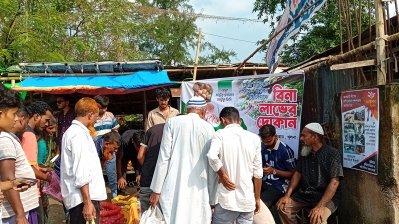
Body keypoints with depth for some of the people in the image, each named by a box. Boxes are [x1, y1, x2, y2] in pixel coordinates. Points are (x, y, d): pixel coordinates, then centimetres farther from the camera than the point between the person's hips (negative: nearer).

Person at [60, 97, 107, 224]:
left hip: (80, 196, 10)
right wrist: (87, 202, -21)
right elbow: (81, 173, -21)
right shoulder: (79, 135, -16)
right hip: (84, 197, -10)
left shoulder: (72, 131, 15)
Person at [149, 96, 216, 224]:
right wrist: (212, 195, 15)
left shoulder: (172, 122, 2)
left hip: (173, 187, 0)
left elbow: (164, 157, -2)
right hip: (198, 188, 1)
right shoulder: (208, 128, 3)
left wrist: (156, 190, 2)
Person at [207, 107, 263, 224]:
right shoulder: (254, 138, 4)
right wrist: (257, 198, 15)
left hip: (226, 199, -2)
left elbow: (212, 156, -25)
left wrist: (223, 175, -10)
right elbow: (258, 173, 5)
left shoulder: (220, 135, -5)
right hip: (248, 199, 3)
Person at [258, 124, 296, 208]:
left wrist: (274, 171, -17)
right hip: (265, 183, 6)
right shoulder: (263, 148, 6)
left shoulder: (285, 150, -13)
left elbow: (292, 174, -7)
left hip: (279, 186, -6)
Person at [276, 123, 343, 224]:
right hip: (305, 194, 7)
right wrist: (287, 195, -4)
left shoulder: (332, 154, -14)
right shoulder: (304, 153, 8)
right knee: (283, 207, -8)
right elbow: (297, 173, 10)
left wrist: (320, 206, -30)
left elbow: (334, 182, -21)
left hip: (326, 196, -6)